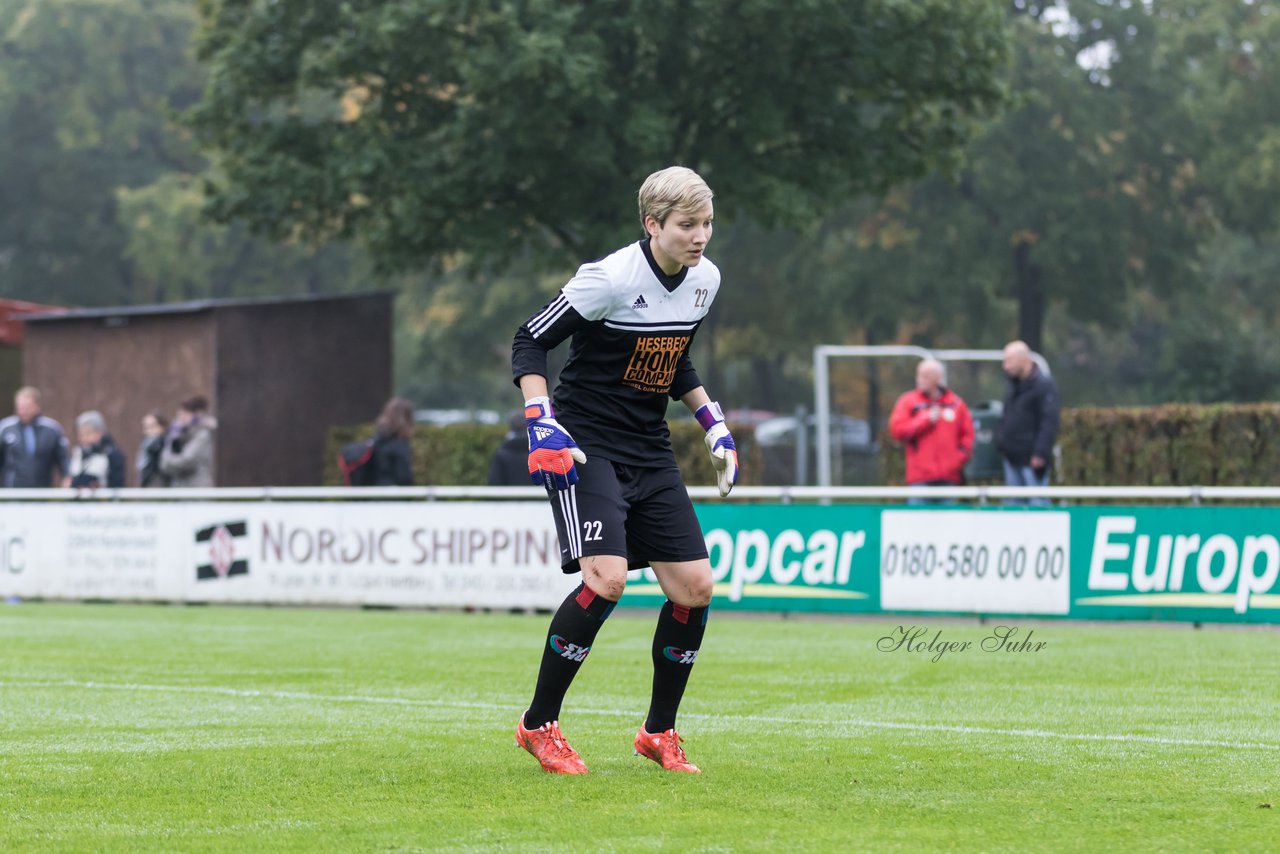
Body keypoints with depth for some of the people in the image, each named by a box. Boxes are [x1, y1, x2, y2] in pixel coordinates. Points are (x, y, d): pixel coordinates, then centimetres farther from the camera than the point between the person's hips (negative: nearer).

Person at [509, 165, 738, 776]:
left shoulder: (705, 279, 5)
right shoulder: (611, 278, -17)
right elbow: (529, 343, -12)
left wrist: (713, 424, 15)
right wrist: (541, 424, -23)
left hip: (649, 451, 7)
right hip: (585, 446, -7)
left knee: (694, 585, -1)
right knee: (606, 578, -23)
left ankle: (659, 733, 16)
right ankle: (538, 726, -7)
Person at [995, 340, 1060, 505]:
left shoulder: (1044, 385, -11)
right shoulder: (1012, 385, 15)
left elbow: (1049, 422, -16)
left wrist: (1040, 453, -21)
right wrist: (1000, 442, 12)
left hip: (1032, 460, -8)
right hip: (1012, 457, 8)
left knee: (1038, 503, -6)